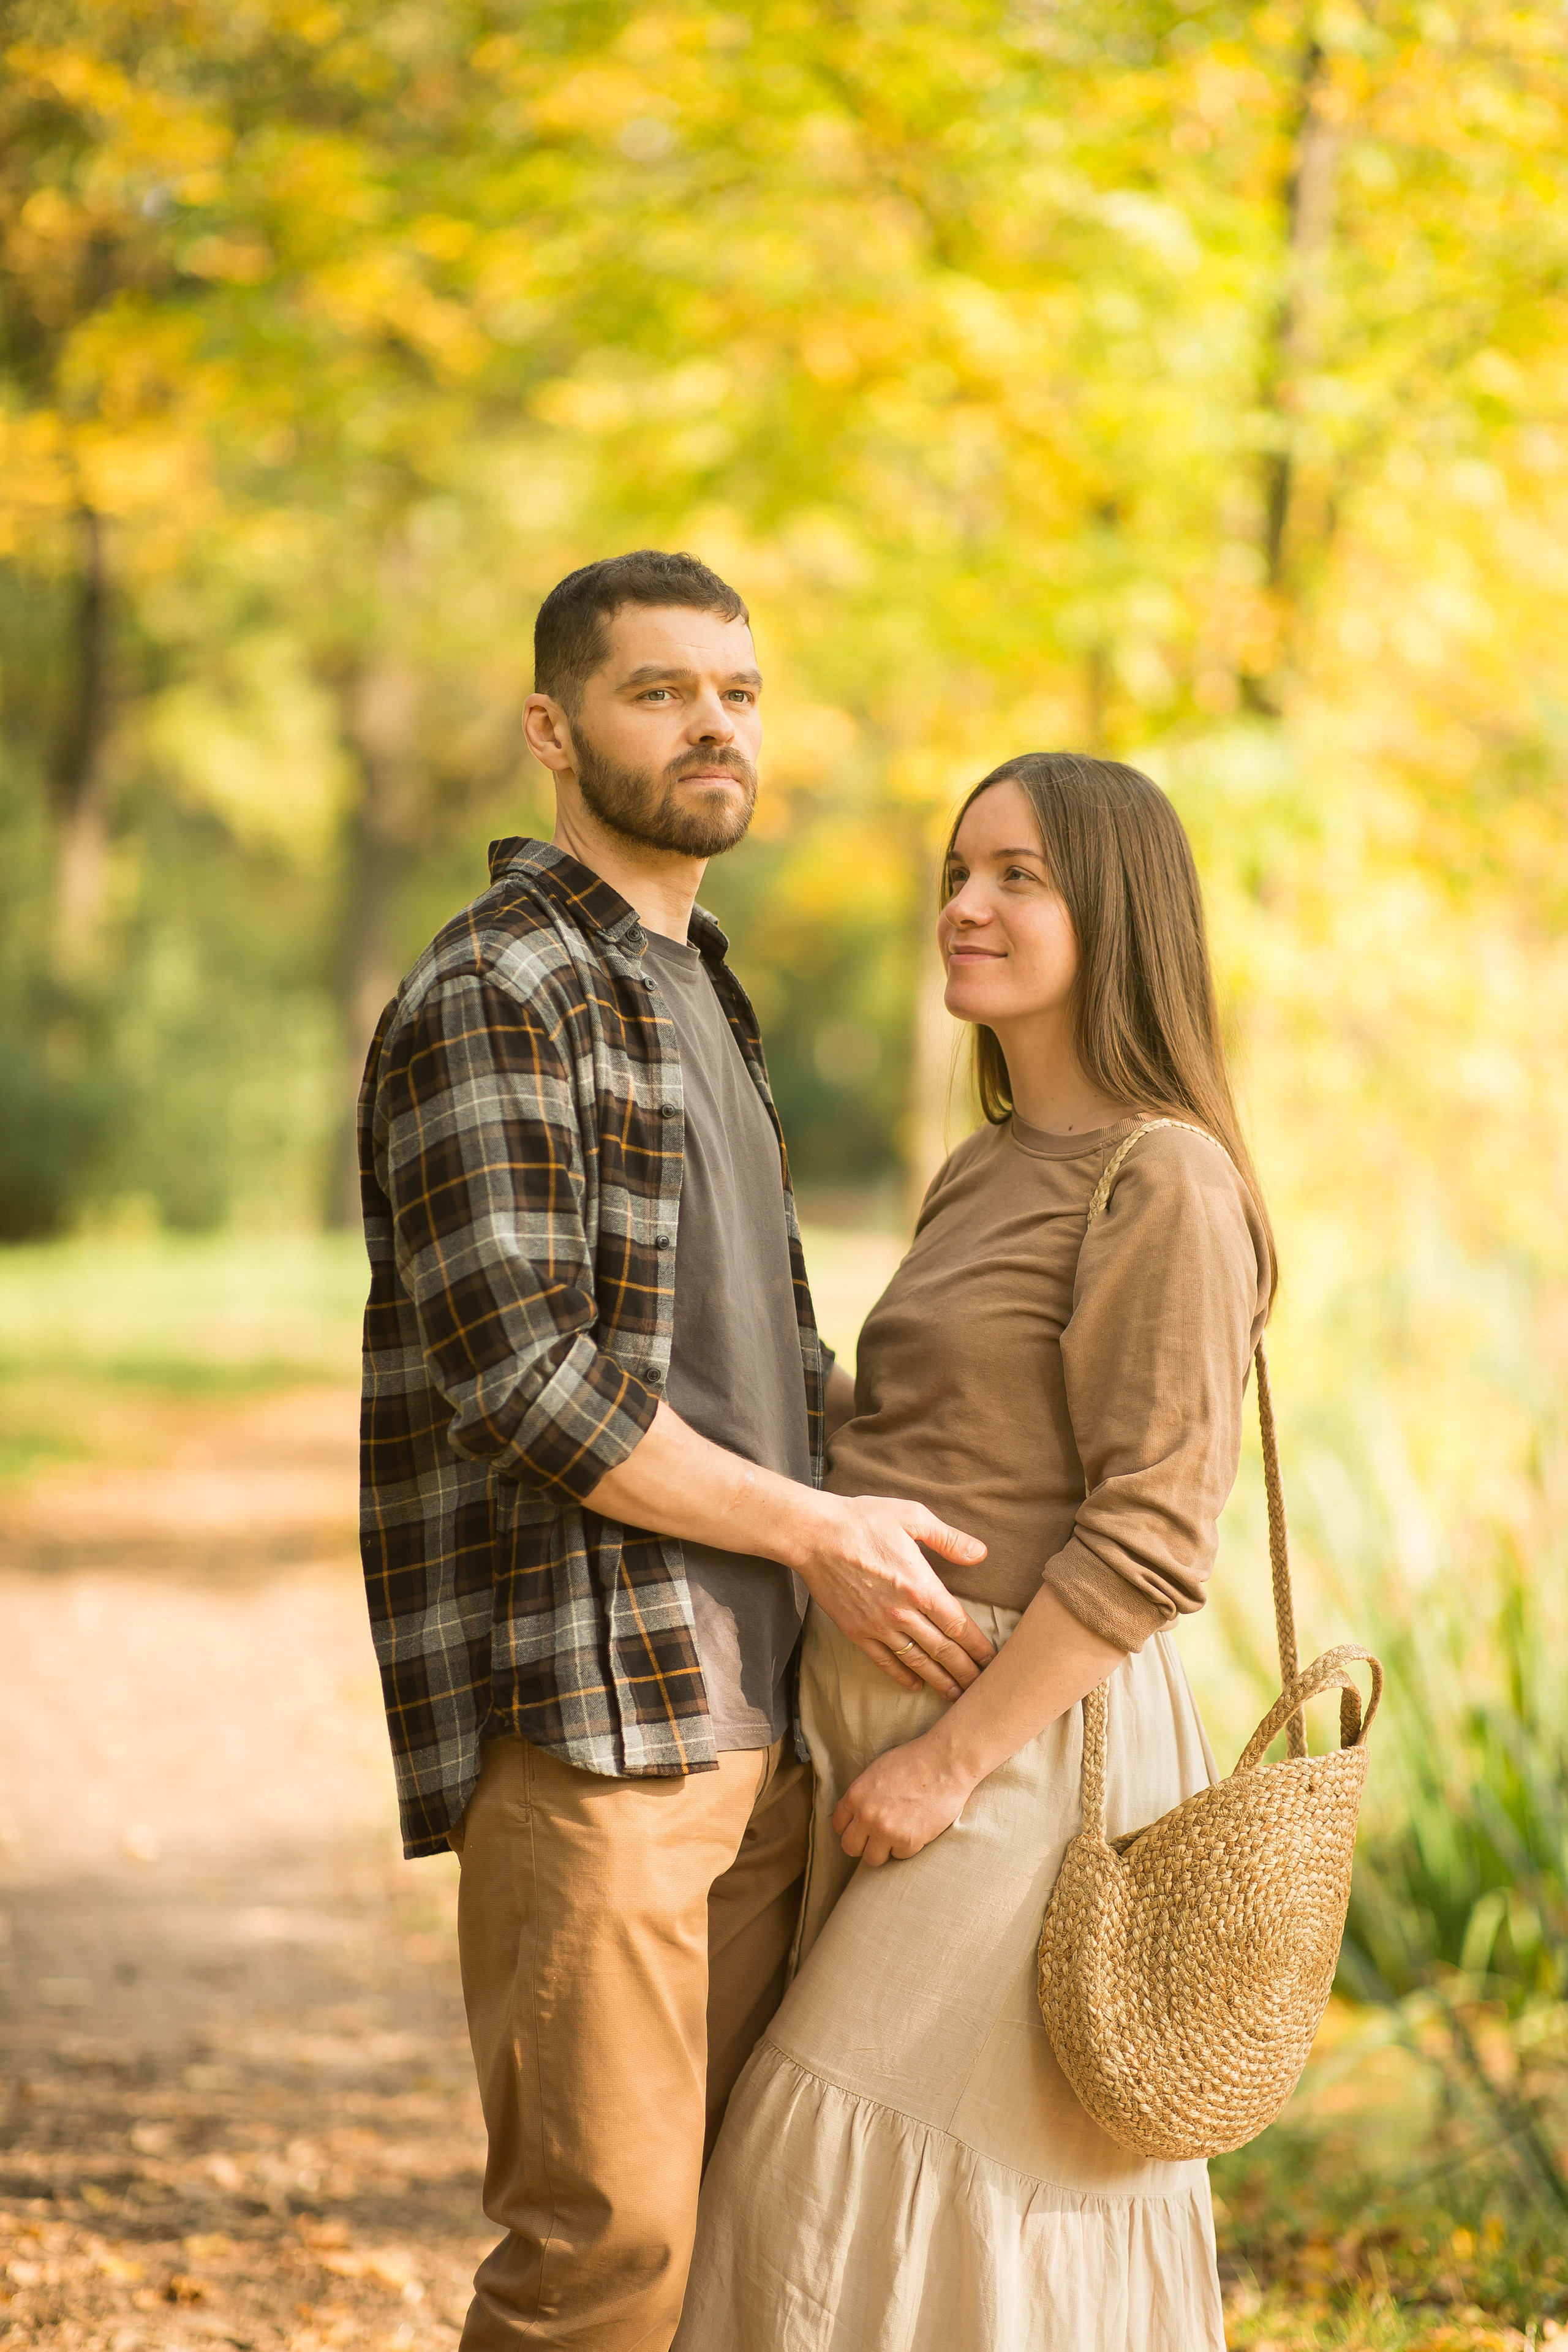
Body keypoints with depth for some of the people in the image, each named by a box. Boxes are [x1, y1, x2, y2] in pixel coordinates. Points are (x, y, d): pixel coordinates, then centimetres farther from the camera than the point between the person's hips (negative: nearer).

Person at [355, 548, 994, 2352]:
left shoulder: (694, 1001, 21)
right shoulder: (493, 1000, -10)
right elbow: (517, 1383, -18)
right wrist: (815, 1530, -14)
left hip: (746, 1713, 9)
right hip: (582, 1715, -9)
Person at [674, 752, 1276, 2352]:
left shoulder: (1163, 1180, -13)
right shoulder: (987, 1173, 16)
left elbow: (1151, 1534, -19)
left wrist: (957, 1754, -20)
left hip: (1026, 1739, -9)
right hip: (898, 1727, 9)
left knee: (882, 2184, -8)